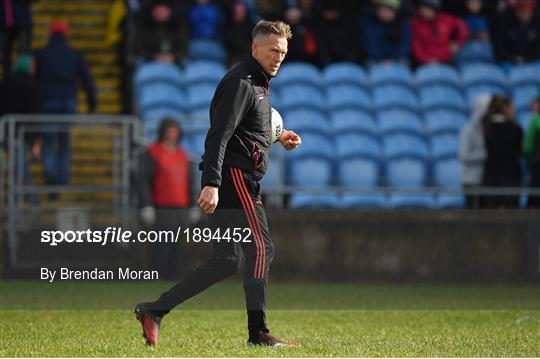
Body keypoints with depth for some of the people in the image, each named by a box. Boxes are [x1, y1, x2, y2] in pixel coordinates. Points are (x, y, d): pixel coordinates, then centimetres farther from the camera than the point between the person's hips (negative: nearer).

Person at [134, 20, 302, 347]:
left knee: (225, 261, 7)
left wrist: (278, 139, 19)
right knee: (261, 249, -9)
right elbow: (218, 134, -22)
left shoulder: (257, 83, 21)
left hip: (242, 181, 10)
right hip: (234, 177, -10)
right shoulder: (240, 83, -12)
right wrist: (211, 183, -31)